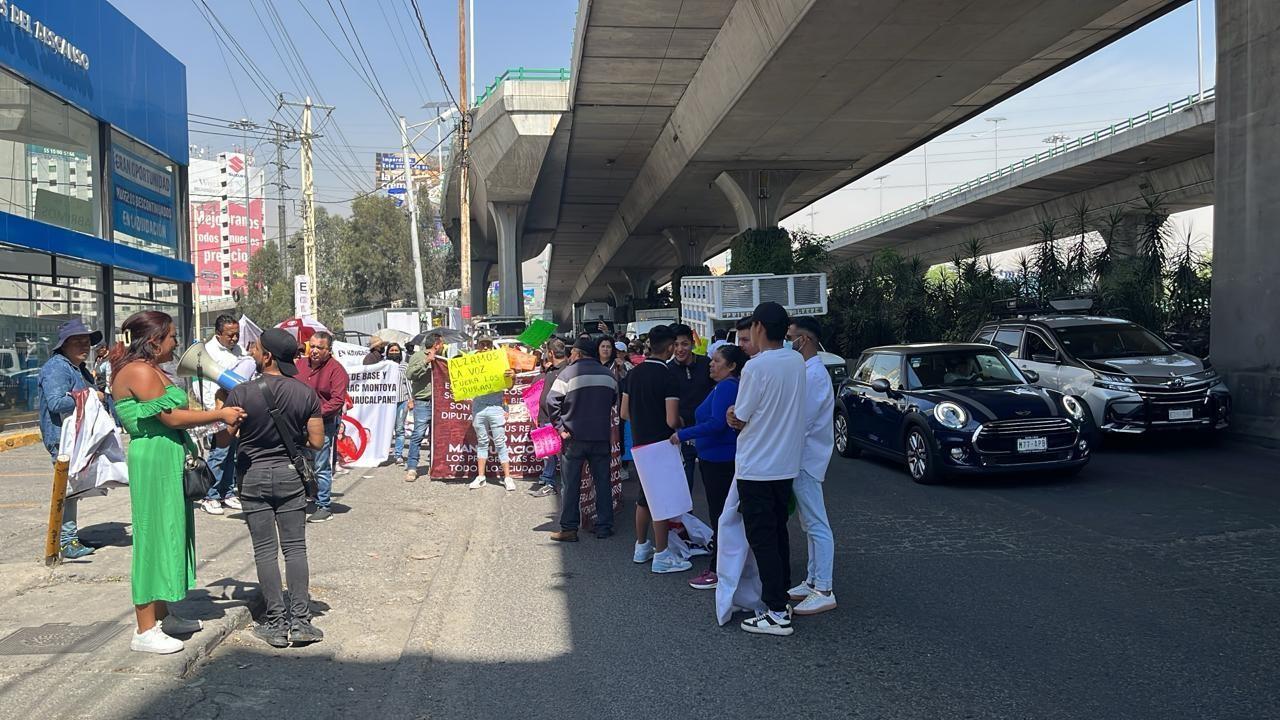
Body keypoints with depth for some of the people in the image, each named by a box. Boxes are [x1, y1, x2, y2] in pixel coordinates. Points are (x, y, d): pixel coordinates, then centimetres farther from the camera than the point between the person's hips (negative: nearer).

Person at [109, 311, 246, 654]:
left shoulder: (151, 370, 16)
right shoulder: (139, 372, -15)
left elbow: (173, 414, 13)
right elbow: (172, 418, -19)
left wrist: (221, 416, 5)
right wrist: (220, 414, -12)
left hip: (168, 462, 10)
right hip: (154, 462, -10)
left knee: (168, 534, 16)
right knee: (154, 537, -5)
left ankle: (163, 615, 27)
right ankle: (145, 631, 3)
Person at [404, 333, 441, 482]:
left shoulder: (440, 359, 19)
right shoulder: (418, 356, 1)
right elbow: (410, 374, -13)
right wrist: (426, 361, -16)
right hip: (423, 403, -6)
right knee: (418, 434, -10)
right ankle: (411, 467, -8)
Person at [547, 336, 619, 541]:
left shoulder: (568, 373, -8)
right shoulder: (608, 374, 7)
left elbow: (552, 403, -12)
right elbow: (614, 402, 15)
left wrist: (560, 427, -5)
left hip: (575, 437, -3)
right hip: (601, 437, 3)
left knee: (571, 484, 3)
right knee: (603, 482, 9)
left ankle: (569, 529, 4)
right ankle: (604, 526, 12)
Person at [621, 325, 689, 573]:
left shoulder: (635, 373, 5)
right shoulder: (668, 377, -17)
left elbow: (624, 412, 10)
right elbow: (672, 421, -21)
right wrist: (680, 423, 0)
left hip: (640, 443, 7)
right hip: (661, 444, -7)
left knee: (644, 497, 18)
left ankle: (642, 547, 29)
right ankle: (661, 556, 5)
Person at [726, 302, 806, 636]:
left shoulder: (756, 367, -20)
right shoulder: (797, 361, 4)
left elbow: (739, 419, -11)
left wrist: (735, 417, 10)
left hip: (756, 468, -7)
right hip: (786, 464, 7)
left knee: (762, 538, -1)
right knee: (778, 533, 17)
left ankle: (777, 614, 2)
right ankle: (781, 598, 26)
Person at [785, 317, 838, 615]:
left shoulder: (813, 374, -18)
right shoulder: (808, 370, 14)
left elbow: (802, 421, -21)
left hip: (807, 459, -10)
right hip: (801, 458, 10)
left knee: (817, 526, -6)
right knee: (810, 524, 16)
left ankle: (824, 591, -2)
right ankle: (813, 581, 25)